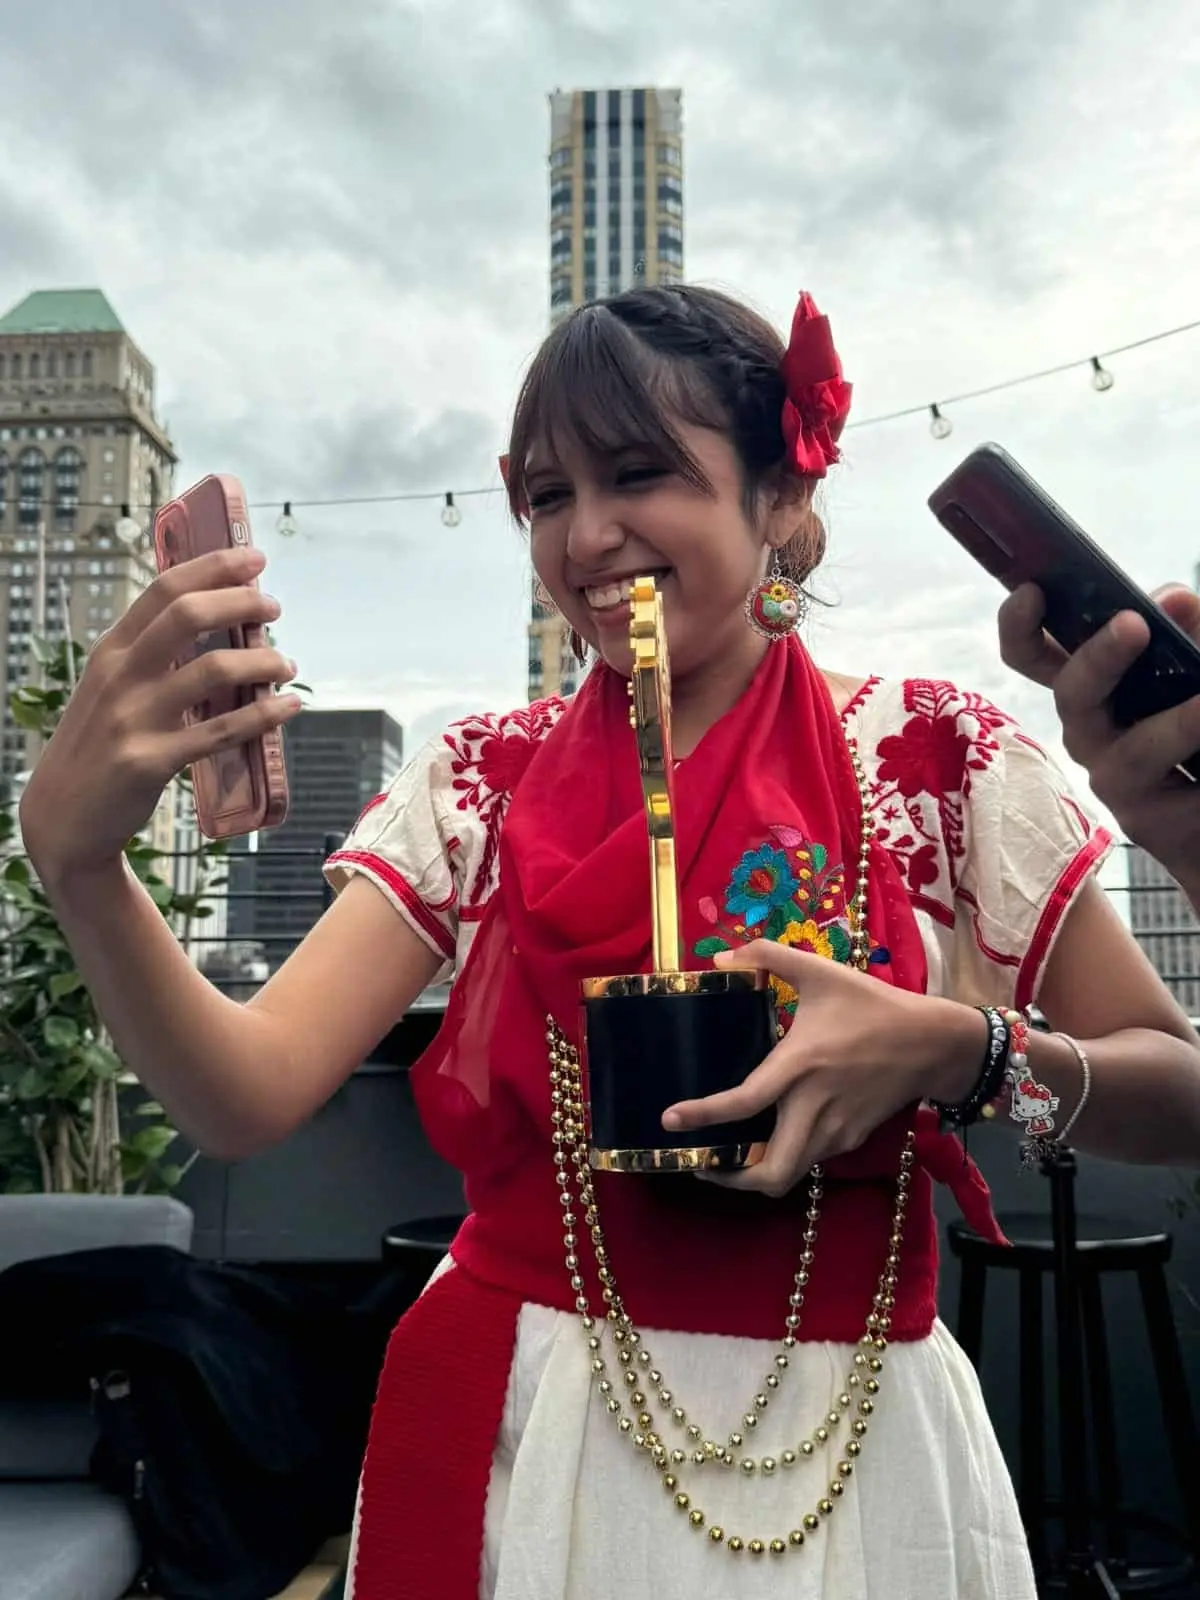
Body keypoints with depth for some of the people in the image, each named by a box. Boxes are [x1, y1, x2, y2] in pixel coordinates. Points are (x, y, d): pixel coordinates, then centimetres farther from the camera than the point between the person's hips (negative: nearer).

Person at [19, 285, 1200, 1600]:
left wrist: (960, 1051, -22)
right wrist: (75, 856, -29)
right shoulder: (481, 783, -3)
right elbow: (249, 1094, -13)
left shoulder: (936, 755, -7)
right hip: (523, 1433, 1)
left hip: (853, 1446, 0)